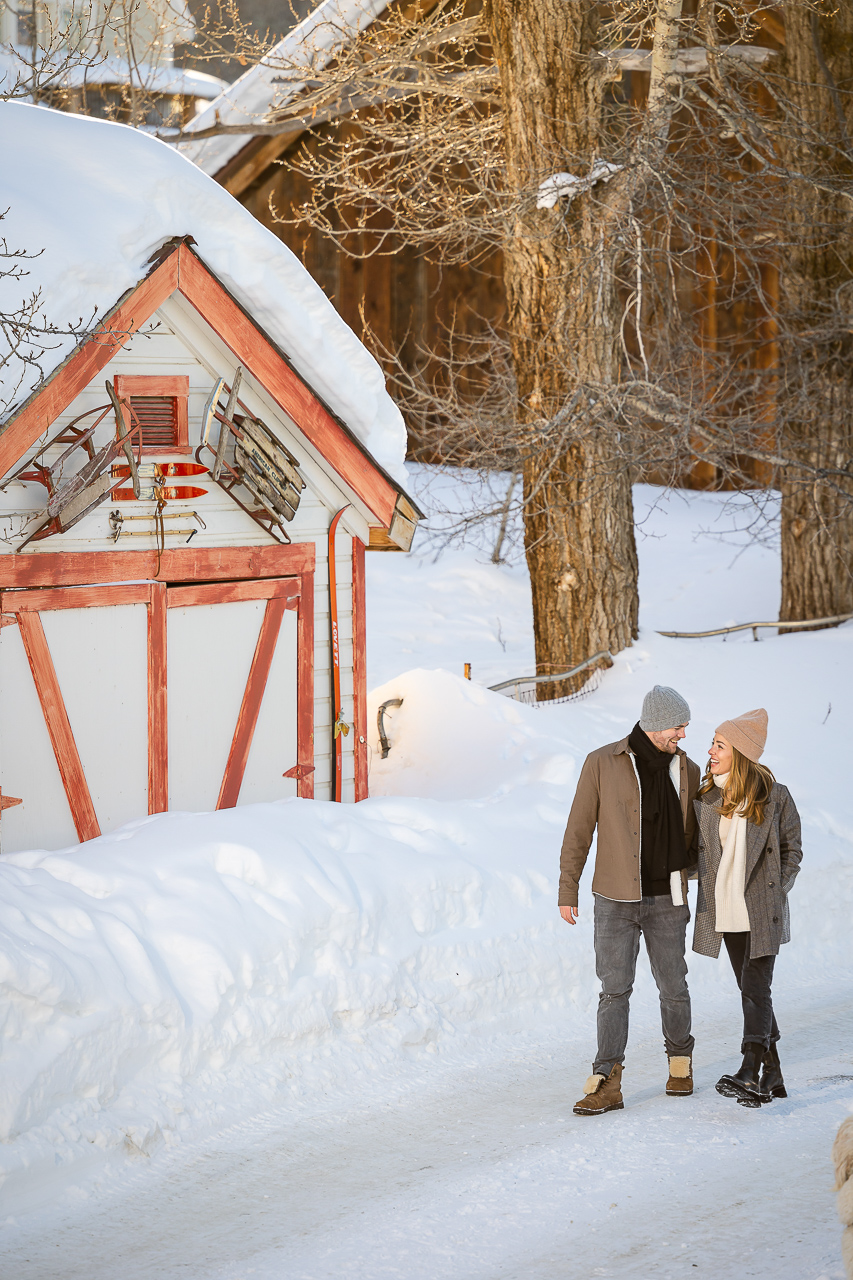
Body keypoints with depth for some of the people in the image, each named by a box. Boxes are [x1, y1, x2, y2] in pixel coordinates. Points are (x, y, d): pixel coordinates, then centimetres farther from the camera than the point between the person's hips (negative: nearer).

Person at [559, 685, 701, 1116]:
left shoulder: (687, 771, 4)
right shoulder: (602, 764, -6)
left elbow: (694, 834, 16)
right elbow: (579, 829, -2)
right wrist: (567, 890, -2)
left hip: (666, 901, 2)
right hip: (614, 899, -2)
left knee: (673, 987, 9)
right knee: (615, 989, -4)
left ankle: (680, 1063, 32)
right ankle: (606, 1085, -3)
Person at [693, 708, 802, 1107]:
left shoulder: (774, 796, -5)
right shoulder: (705, 798, 5)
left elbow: (792, 848, 3)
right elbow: (700, 851, 14)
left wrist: (777, 890, -4)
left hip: (763, 911, -4)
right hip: (726, 911, 5)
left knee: (755, 990, -11)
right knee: (752, 991, 10)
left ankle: (750, 1073, -17)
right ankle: (772, 1074, 17)